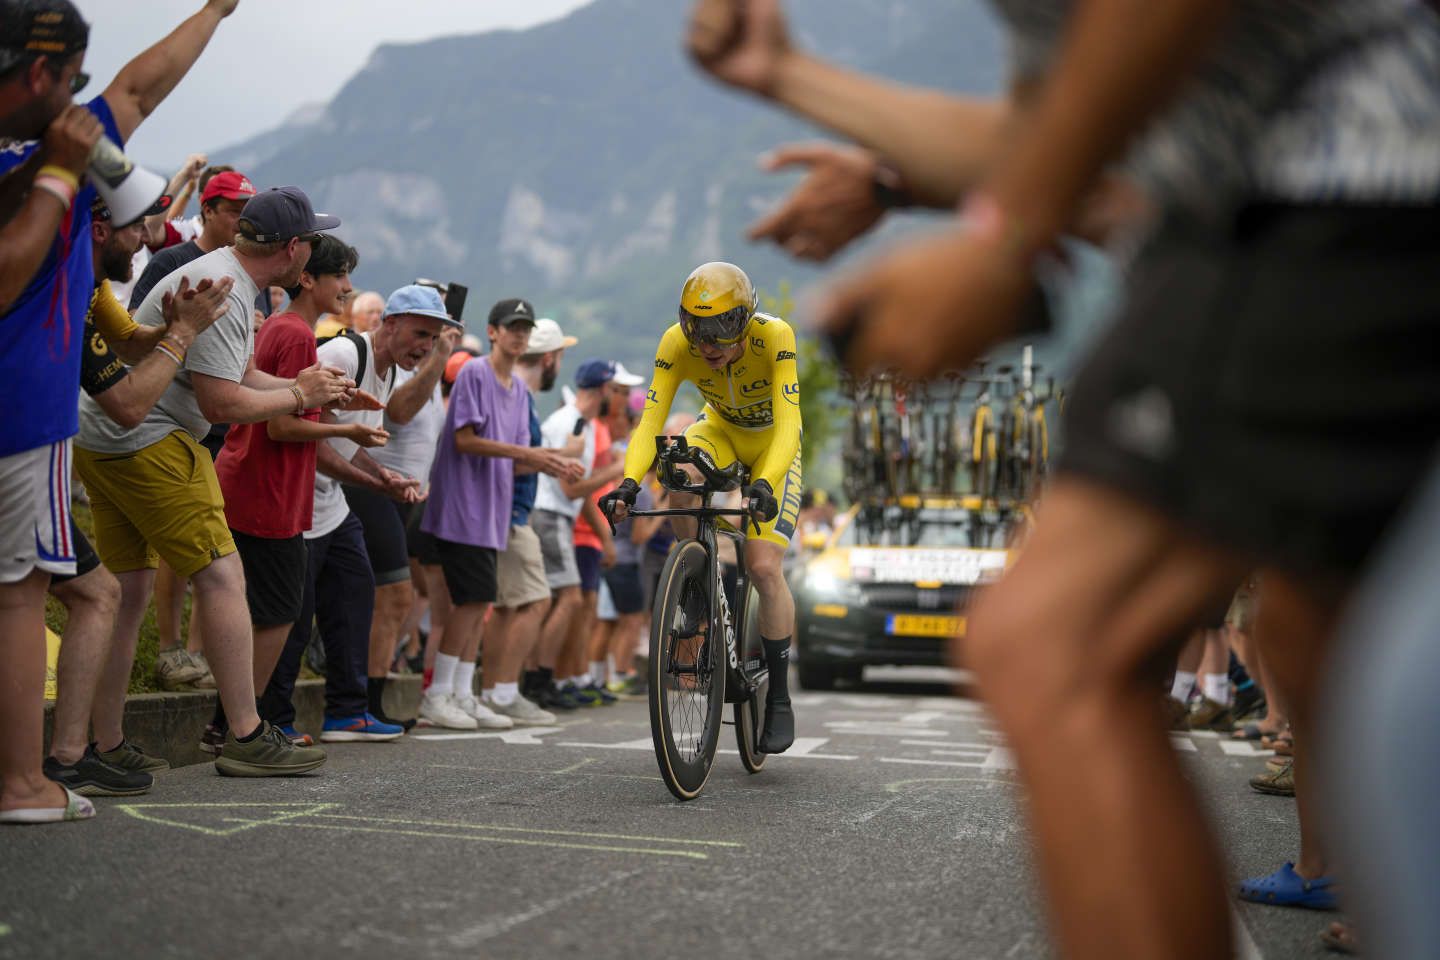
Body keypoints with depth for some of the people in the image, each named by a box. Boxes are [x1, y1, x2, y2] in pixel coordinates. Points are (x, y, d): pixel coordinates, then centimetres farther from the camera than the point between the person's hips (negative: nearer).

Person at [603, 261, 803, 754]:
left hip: (773, 444, -2)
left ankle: (779, 696, 1)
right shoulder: (677, 344, -27)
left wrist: (764, 485, -57)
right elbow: (650, 421, -30)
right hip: (721, 428, 2)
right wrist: (629, 483, -47)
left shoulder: (775, 338, -34)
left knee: (764, 567, -16)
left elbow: (787, 427, -40)